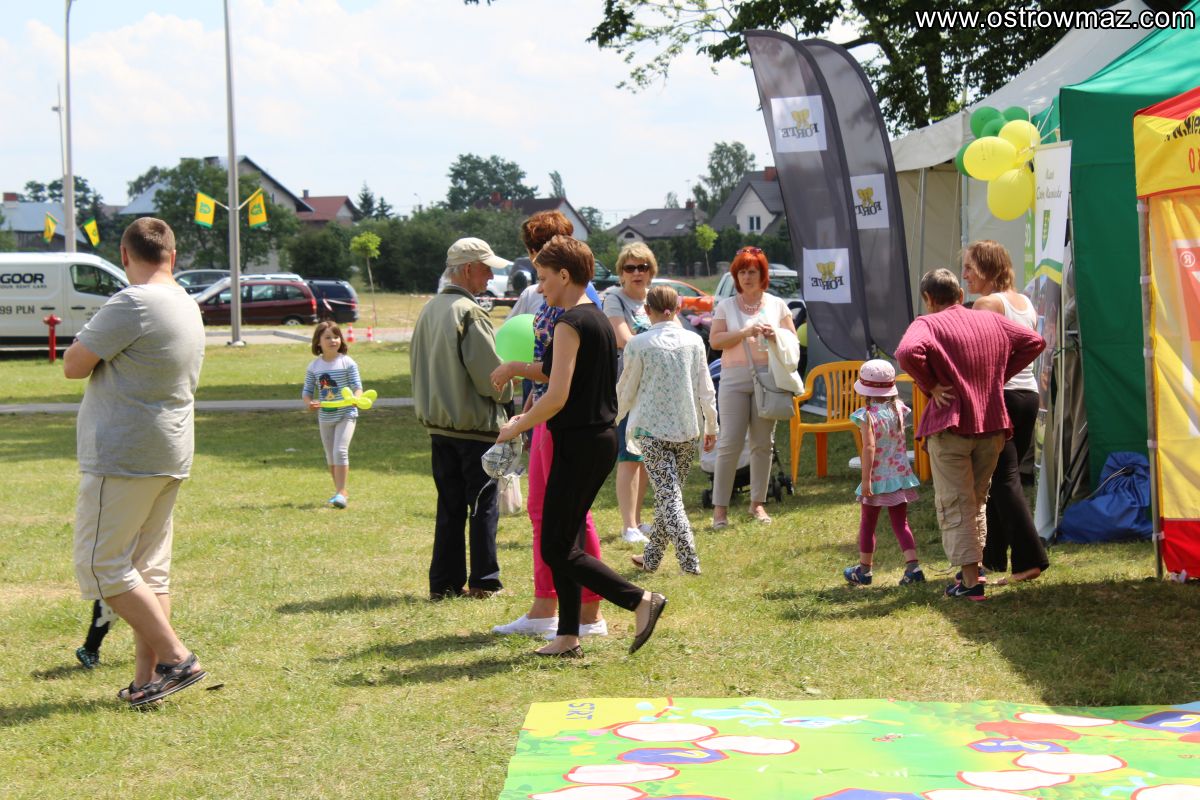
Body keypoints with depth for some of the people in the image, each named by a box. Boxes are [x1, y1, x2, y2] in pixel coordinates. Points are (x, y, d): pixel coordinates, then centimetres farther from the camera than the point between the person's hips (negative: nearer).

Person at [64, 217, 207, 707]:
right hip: (170, 455, 9)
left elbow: (73, 366, -13)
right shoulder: (188, 307, 12)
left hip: (124, 458, -9)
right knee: (150, 568, 11)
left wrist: (92, 352, 5)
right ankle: (147, 678, 12)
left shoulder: (132, 304, -17)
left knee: (101, 565, -3)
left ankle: (175, 657, -5)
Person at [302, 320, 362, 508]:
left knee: (340, 451, -17)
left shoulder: (347, 363, -7)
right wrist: (308, 403, -16)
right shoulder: (314, 367, 2)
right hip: (325, 417, 4)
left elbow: (357, 386, -9)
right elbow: (307, 391, 6)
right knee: (330, 456, 12)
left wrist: (355, 398, -31)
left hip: (345, 415, -4)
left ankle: (340, 493, -15)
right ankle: (341, 491, 27)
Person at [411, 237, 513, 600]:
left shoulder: (428, 310, 9)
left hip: (438, 423, 8)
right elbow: (489, 373, -18)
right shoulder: (469, 313, -17)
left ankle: (443, 583, 13)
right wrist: (505, 392, 1)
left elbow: (421, 367, 15)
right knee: (484, 504, 2)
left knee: (449, 506, 12)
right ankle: (483, 581, 6)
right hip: (475, 424, -8)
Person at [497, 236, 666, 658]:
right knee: (564, 541, 13)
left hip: (578, 442, -10)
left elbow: (557, 398, -21)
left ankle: (641, 599, -9)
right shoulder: (599, 318, 13)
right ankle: (568, 637, 15)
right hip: (602, 438, 10)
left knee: (558, 548, -4)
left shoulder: (570, 323, -16)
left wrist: (517, 426, -7)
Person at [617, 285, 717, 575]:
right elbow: (705, 389, 4)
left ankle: (689, 560, -16)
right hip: (687, 429, 4)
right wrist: (711, 426, 15)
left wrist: (611, 420, 20)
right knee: (670, 491, 15)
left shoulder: (639, 344, -7)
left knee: (668, 494, -5)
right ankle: (652, 556, 24)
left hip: (652, 427, -4)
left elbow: (626, 391, 2)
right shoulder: (693, 341, 1)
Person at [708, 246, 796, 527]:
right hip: (734, 380, -2)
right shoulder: (726, 306, 7)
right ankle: (720, 507, -4)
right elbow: (715, 340, -2)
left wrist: (775, 335, -8)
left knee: (763, 443, 4)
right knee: (729, 443, -7)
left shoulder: (777, 305, 10)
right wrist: (744, 333, -15)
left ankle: (758, 503, 13)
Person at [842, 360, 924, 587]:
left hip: (877, 477, -5)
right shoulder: (898, 409, 1)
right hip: (900, 475, 5)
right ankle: (913, 567, -3)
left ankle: (864, 570, 22)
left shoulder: (867, 415, -17)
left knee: (867, 524, 11)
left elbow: (869, 447, -23)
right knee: (900, 523, 9)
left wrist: (865, 479, -21)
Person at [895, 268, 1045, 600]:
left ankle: (969, 580, -5)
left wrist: (929, 385, -13)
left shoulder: (928, 324, -9)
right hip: (993, 424, 6)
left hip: (951, 426, -5)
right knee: (977, 500, 21)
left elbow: (907, 352, -28)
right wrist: (999, 376, 12)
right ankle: (972, 568, 27)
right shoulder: (992, 321, 9)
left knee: (955, 504, 0)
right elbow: (1034, 341, 12)